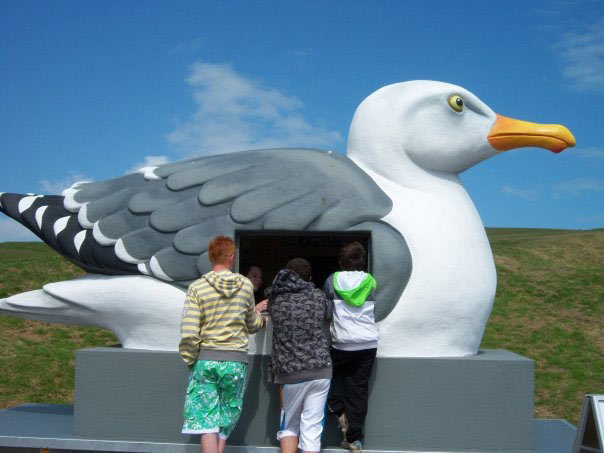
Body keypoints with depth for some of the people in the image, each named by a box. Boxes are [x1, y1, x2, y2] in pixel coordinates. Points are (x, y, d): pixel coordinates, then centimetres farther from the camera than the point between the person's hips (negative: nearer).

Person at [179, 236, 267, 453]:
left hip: (205, 359, -1)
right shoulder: (246, 285, 1)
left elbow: (188, 334, -11)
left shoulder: (197, 287, -5)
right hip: (236, 361, 2)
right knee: (225, 422, 14)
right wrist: (259, 314, 35)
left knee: (207, 422, 2)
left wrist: (190, 361, 4)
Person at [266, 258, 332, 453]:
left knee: (289, 426, 18)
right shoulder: (317, 296, 4)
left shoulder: (275, 299, 2)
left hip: (289, 372, 0)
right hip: (320, 369, 0)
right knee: (312, 428, 5)